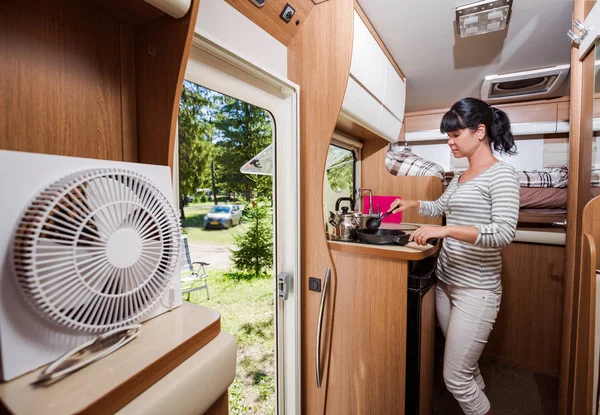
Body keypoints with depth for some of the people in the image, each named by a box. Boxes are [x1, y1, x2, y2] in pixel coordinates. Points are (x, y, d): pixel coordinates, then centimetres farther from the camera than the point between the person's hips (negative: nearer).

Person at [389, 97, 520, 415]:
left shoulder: (501, 174, -11)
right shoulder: (460, 177, 12)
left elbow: (504, 233, -22)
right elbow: (441, 206, 29)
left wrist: (447, 230, -30)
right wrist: (412, 204, 13)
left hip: (476, 290, -7)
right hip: (445, 281, 7)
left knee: (456, 378, 0)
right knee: (466, 367, 19)